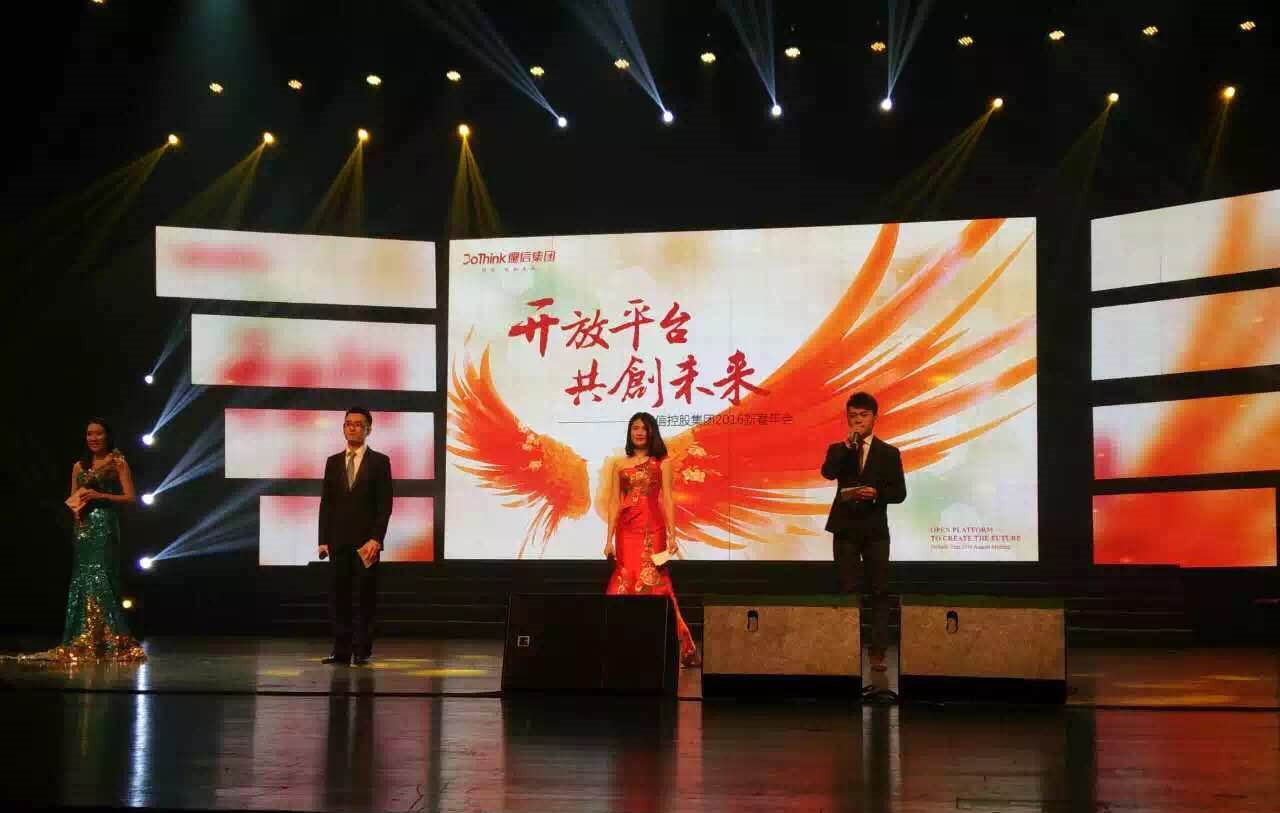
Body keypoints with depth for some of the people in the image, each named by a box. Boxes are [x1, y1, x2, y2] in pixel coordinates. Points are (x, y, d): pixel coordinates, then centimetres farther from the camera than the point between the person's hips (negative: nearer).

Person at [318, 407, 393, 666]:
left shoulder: (380, 461, 1)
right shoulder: (333, 462, 11)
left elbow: (385, 504, -4)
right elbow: (326, 503, 10)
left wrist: (376, 539, -12)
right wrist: (323, 540, 2)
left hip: (366, 540, -3)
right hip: (338, 540, 3)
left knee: (367, 596, 1)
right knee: (338, 596, 2)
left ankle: (362, 650, 6)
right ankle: (341, 650, 5)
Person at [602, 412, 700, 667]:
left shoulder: (661, 463, 7)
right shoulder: (619, 465, 13)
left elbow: (667, 500, 1)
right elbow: (614, 503, 9)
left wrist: (672, 536, -8)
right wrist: (609, 539, 3)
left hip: (652, 529, -2)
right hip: (626, 530, 2)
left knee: (651, 584, -5)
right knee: (624, 584, 0)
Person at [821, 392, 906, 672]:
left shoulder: (889, 453, 4)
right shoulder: (838, 450, 7)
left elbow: (899, 492, 0)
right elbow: (828, 473, -14)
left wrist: (877, 494, -17)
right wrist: (847, 445, -17)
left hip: (875, 530, -1)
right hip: (845, 528, 1)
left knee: (879, 592, 0)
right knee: (846, 591, 3)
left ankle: (878, 651, 3)